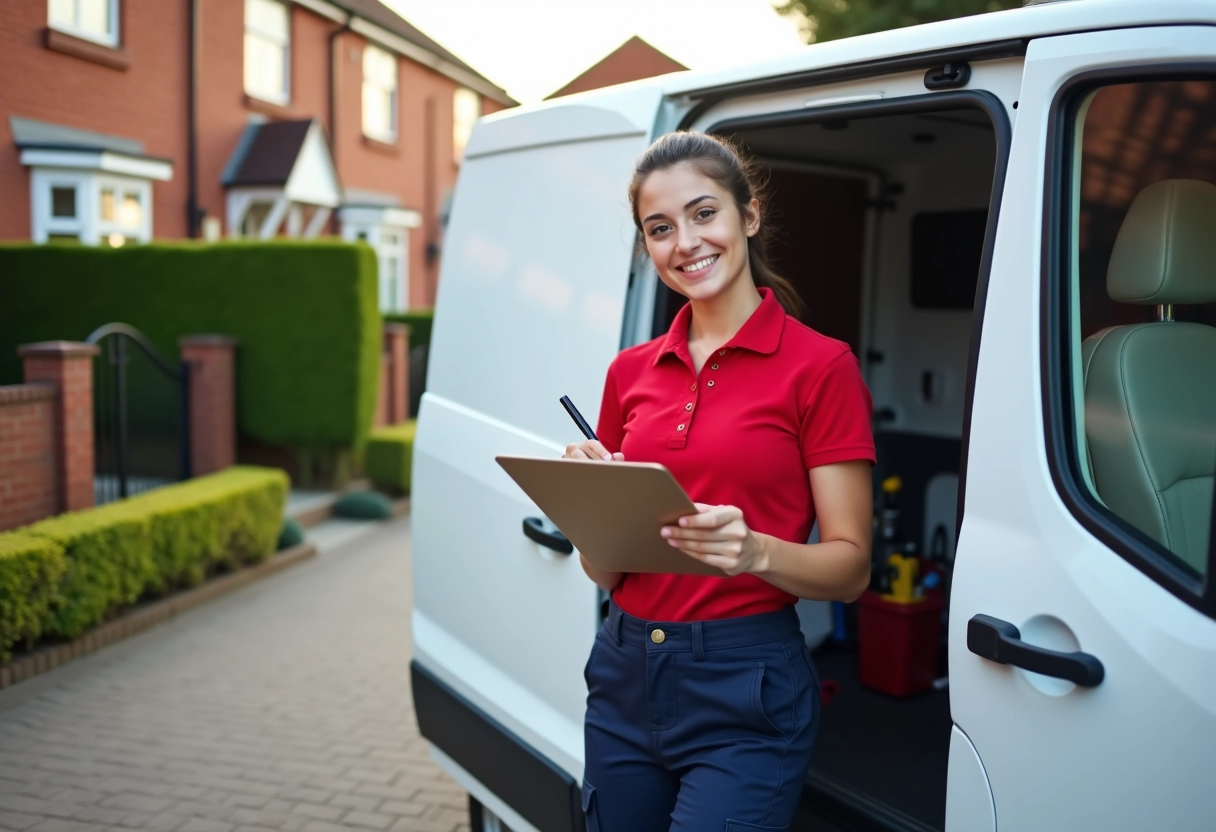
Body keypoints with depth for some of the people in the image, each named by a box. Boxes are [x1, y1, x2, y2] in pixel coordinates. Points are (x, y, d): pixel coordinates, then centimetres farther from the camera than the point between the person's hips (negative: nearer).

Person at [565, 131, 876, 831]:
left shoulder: (820, 366, -8)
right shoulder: (632, 371, 6)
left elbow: (850, 567, -7)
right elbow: (602, 571, 9)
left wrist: (755, 550, -26)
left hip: (746, 694, -5)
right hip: (624, 677, 5)